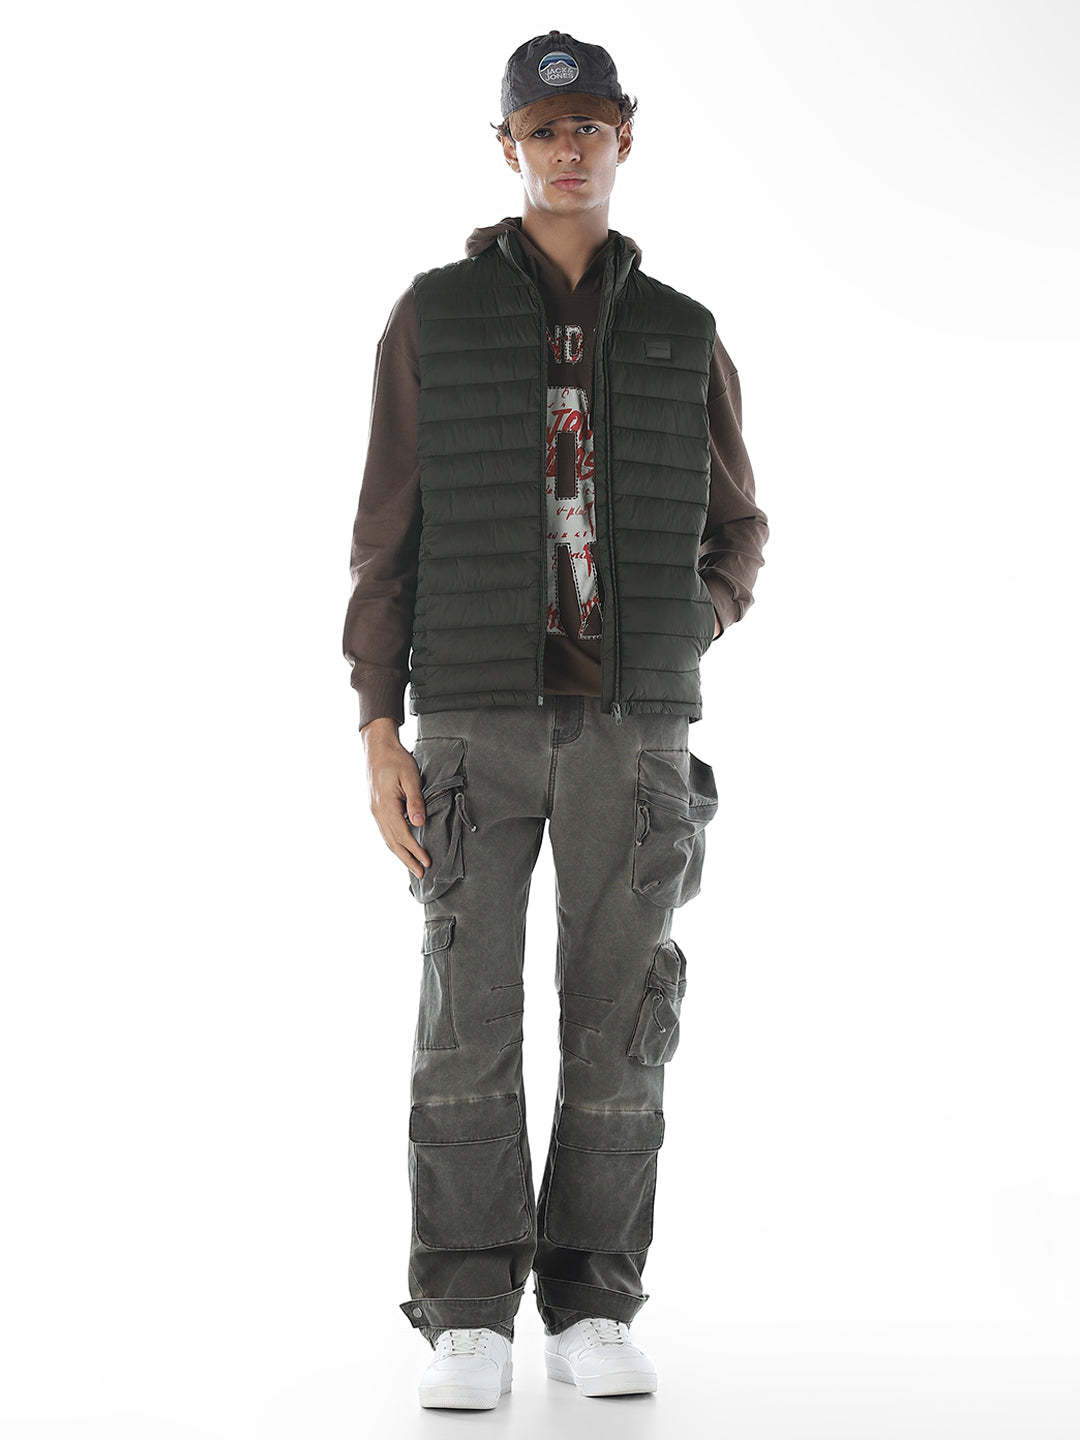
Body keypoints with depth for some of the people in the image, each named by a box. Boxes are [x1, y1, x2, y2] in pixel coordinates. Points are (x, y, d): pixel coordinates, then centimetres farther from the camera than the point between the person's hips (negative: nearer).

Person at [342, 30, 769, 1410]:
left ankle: (592, 1310, 11)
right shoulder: (435, 316, 5)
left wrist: (703, 616, -5)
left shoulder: (684, 338, 10)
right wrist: (378, 732, -6)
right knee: (469, 1021, -4)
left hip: (632, 725, 2)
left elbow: (736, 529, 19)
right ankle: (469, 1320, 4)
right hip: (479, 713, -1)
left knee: (617, 1024, 0)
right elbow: (390, 531, 2)